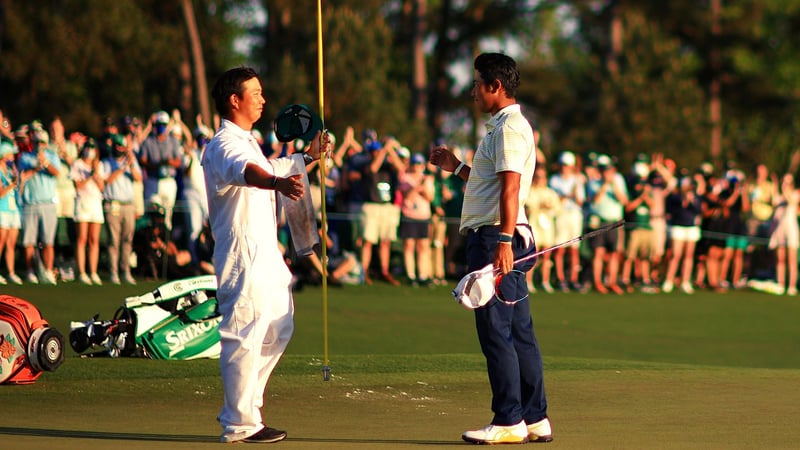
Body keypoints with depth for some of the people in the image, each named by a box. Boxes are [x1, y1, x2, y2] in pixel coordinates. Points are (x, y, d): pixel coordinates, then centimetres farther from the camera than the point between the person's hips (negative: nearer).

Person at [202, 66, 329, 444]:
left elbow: (270, 169, 42)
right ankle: (239, 424, -5)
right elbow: (245, 171, -39)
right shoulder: (224, 145, -14)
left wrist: (308, 157, 47)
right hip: (241, 254, -11)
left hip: (264, 253, 11)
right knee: (245, 336, -9)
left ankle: (243, 404, 23)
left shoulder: (247, 142, 20)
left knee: (278, 328, 17)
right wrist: (278, 182, -58)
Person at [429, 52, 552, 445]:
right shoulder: (505, 126, 21)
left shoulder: (509, 127, -11)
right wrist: (456, 167, 28)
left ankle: (509, 422, -9)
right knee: (519, 331, 10)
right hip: (500, 239, 11)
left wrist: (503, 241, -29)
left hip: (494, 237, -11)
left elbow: (510, 188, -22)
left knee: (495, 331, -9)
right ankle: (535, 419, 12)